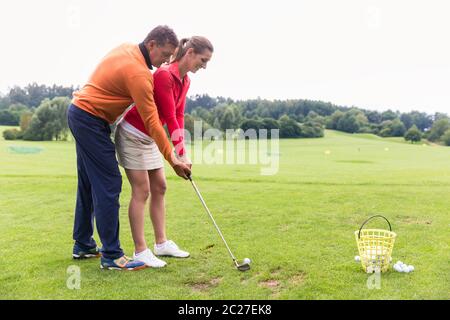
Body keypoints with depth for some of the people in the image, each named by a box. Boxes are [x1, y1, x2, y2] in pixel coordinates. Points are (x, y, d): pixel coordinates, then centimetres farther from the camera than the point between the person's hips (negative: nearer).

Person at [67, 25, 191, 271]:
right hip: (91, 121, -10)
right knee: (109, 185, -9)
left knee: (88, 183, 14)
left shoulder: (127, 48, 6)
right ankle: (112, 256, -5)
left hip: (80, 113, 10)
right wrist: (172, 159, -21)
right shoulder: (138, 73, -22)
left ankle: (83, 246, 25)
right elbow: (152, 122, -24)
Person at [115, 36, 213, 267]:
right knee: (141, 190, -6)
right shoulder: (164, 75, -24)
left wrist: (181, 154, -5)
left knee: (159, 188, 9)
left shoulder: (185, 81, 4)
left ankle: (161, 243, 18)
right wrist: (182, 155, -24)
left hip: (150, 137, 9)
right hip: (132, 134, -9)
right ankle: (140, 251, 3)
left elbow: (179, 117, 3)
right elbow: (170, 118, -25)